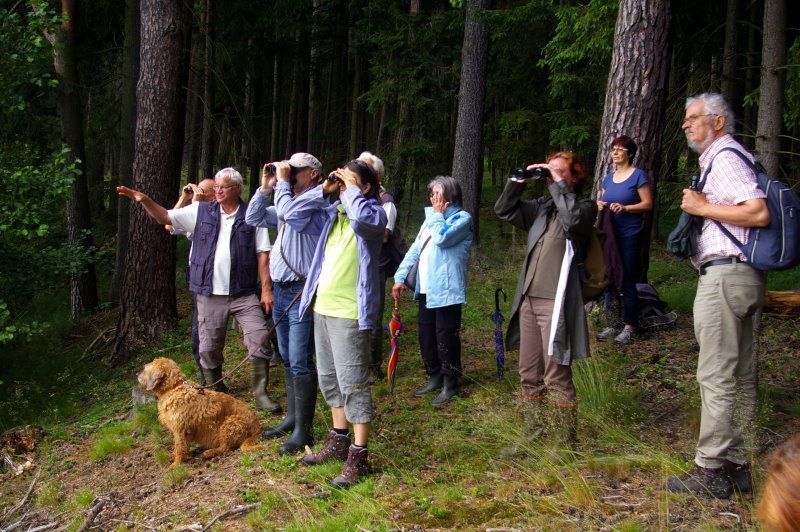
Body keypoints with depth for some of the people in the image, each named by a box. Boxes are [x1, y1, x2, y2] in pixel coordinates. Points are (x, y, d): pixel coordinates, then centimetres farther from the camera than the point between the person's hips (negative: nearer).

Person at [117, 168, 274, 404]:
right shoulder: (201, 211, 5)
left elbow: (263, 254, -1)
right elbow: (164, 217, 6)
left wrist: (266, 289, -7)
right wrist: (145, 200, -12)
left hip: (244, 293, -2)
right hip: (209, 294, 2)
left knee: (259, 338, -8)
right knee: (209, 347, 9)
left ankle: (260, 391, 7)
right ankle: (215, 392, 30)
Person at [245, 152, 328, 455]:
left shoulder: (317, 197, -9)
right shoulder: (288, 198, 18)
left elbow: (287, 211, -24)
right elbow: (253, 218, 19)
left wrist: (282, 181, -9)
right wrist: (265, 188, 9)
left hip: (302, 291, -9)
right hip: (280, 289, 9)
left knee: (300, 362, -9)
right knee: (288, 359, 15)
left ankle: (303, 430, -3)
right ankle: (292, 417, 26)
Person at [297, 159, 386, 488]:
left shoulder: (374, 213, -8)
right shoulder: (334, 212, 12)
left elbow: (363, 215, -31)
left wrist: (350, 187, -14)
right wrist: (324, 188, 10)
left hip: (350, 313, -8)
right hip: (322, 307, 8)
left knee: (353, 383, -5)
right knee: (329, 379, 18)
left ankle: (358, 456, 3)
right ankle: (339, 442, 33)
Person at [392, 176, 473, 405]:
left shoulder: (462, 218, -5)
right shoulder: (431, 219, 21)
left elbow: (442, 238, -23)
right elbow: (415, 249, 17)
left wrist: (437, 215, -7)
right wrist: (400, 277, 9)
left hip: (446, 289, -8)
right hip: (425, 289, 8)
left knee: (445, 337, -4)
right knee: (426, 335, 12)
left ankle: (450, 383, 9)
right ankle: (435, 377, 27)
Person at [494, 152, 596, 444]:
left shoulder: (585, 206, -1)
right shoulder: (541, 206, 15)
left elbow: (573, 221, -23)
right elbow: (504, 210, 18)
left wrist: (559, 185, -13)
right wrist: (519, 181, 6)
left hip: (556, 301, -7)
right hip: (528, 299, 7)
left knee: (556, 377, -4)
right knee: (529, 374, 14)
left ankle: (565, 444, 6)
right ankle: (531, 434, 25)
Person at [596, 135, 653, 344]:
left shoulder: (638, 175, -4)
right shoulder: (608, 178, 15)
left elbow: (648, 204, -7)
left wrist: (625, 207, -20)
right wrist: (601, 205, -1)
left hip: (629, 237, -6)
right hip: (609, 235, 6)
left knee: (627, 282, -4)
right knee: (609, 280, 8)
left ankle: (629, 326, 5)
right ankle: (612, 325, 16)